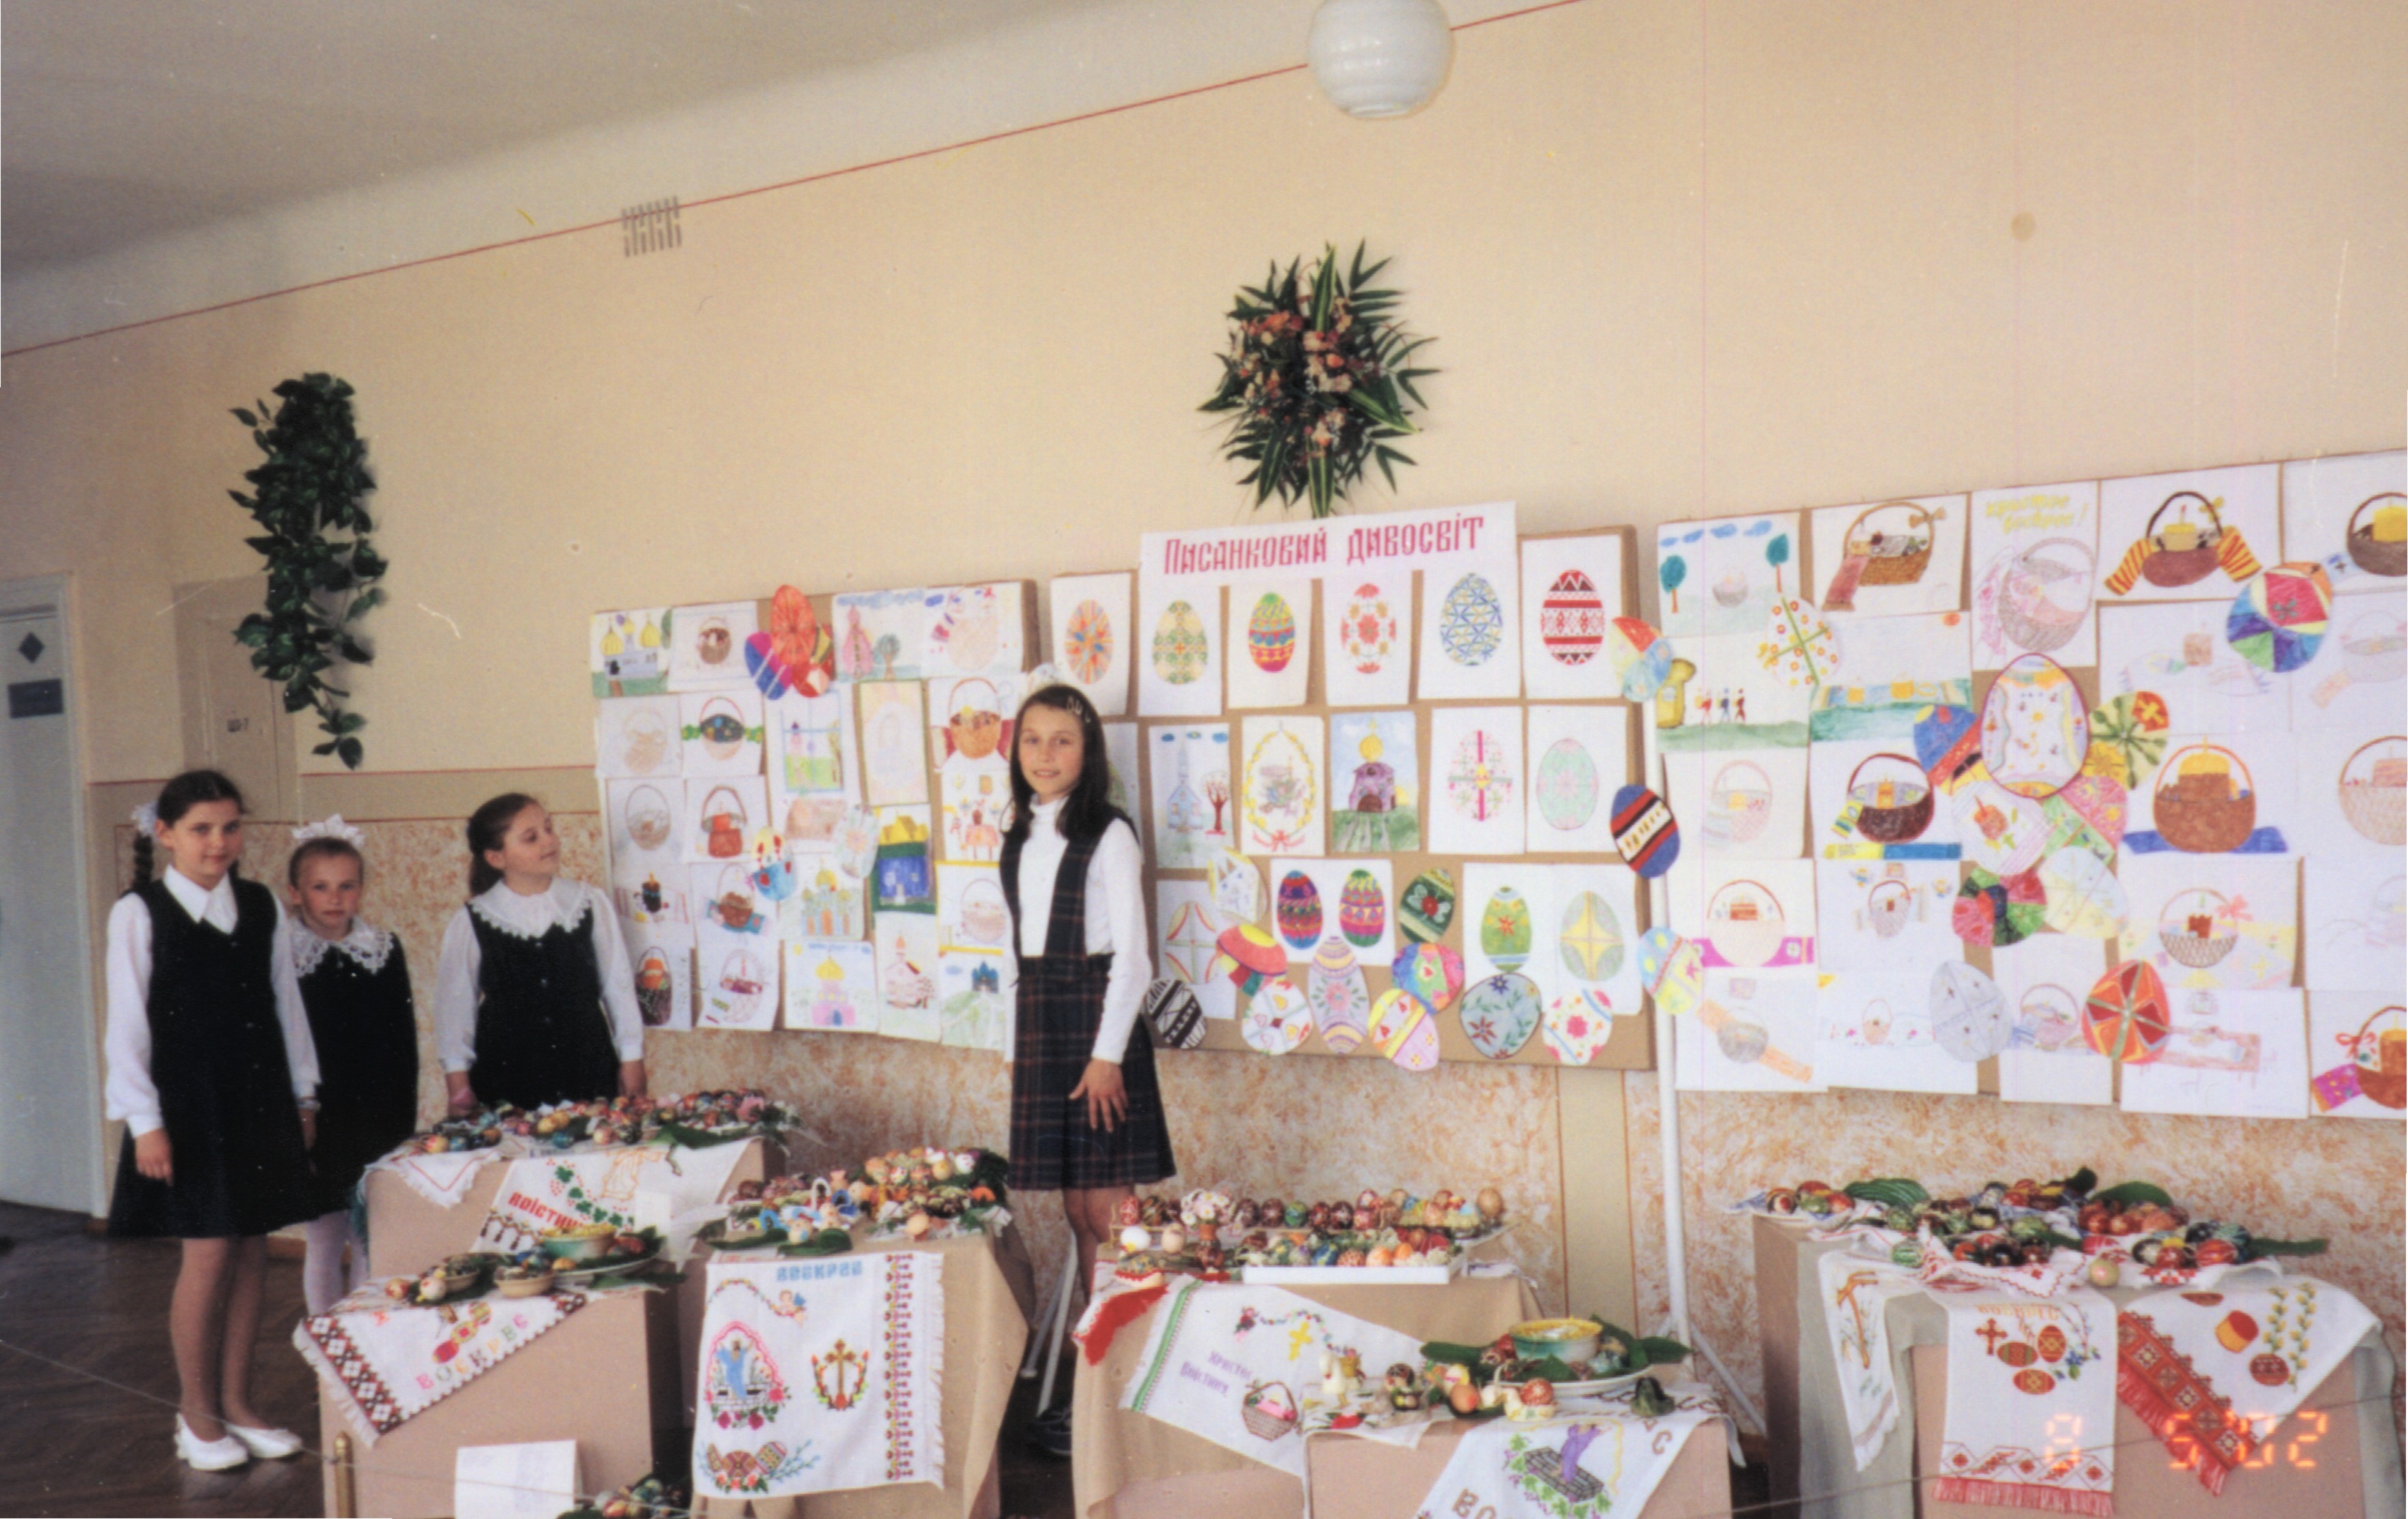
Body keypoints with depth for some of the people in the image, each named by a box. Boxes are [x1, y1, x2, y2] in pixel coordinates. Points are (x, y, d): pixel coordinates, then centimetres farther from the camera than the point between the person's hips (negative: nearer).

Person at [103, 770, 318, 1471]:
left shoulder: (262, 907, 6)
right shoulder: (140, 914, -5)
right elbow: (127, 1025, -6)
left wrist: (303, 1094, 12)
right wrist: (145, 1122, -10)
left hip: (260, 1099, 4)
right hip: (187, 1103, -4)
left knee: (252, 1248, 7)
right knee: (209, 1251, -4)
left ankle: (236, 1403, 20)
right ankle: (196, 1413, 13)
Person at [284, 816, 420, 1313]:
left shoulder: (385, 950, 6)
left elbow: (404, 1038, 8)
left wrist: (403, 1117, 3)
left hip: (378, 1117, 3)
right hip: (318, 1118, -2)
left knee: (373, 1241, 6)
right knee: (325, 1241, 3)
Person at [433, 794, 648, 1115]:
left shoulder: (590, 904, 0)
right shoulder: (470, 924, -3)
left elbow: (618, 983, 6)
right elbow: (455, 1003, 4)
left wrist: (631, 1057, 7)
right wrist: (458, 1079, 4)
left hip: (590, 1073, 1)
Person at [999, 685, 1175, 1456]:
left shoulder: (1108, 834, -7)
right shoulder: (1021, 837, 13)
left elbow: (1130, 954, -10)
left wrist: (1107, 1052, -14)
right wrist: (1018, 1042, 13)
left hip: (1096, 1017, -7)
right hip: (1038, 1018, 7)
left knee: (1107, 1210, -6)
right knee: (1075, 1209, 9)